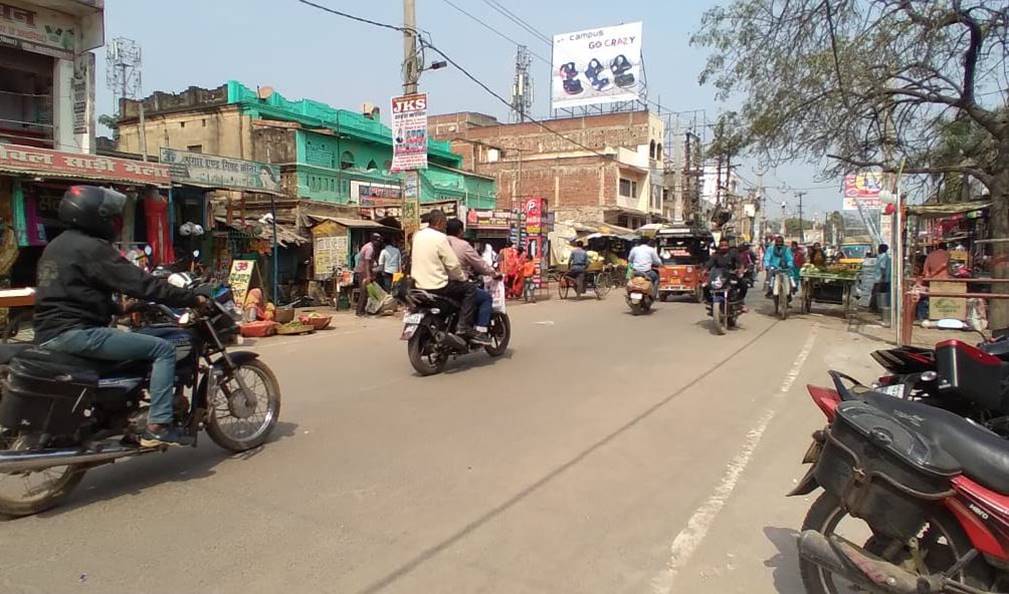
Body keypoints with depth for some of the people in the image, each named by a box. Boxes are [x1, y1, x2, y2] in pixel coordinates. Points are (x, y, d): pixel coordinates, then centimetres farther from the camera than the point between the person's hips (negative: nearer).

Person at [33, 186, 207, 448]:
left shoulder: (55, 246, 18)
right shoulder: (91, 248, -12)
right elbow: (140, 283, -17)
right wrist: (193, 299, -14)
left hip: (49, 333, 11)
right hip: (76, 332, -10)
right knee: (163, 349, -12)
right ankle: (157, 425, -16)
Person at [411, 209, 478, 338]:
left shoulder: (418, 235, 9)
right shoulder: (440, 237, -15)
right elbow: (453, 265, -17)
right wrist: (463, 278, -1)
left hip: (420, 285, 9)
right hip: (437, 286, -9)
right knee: (470, 288, 2)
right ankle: (464, 327, -6)